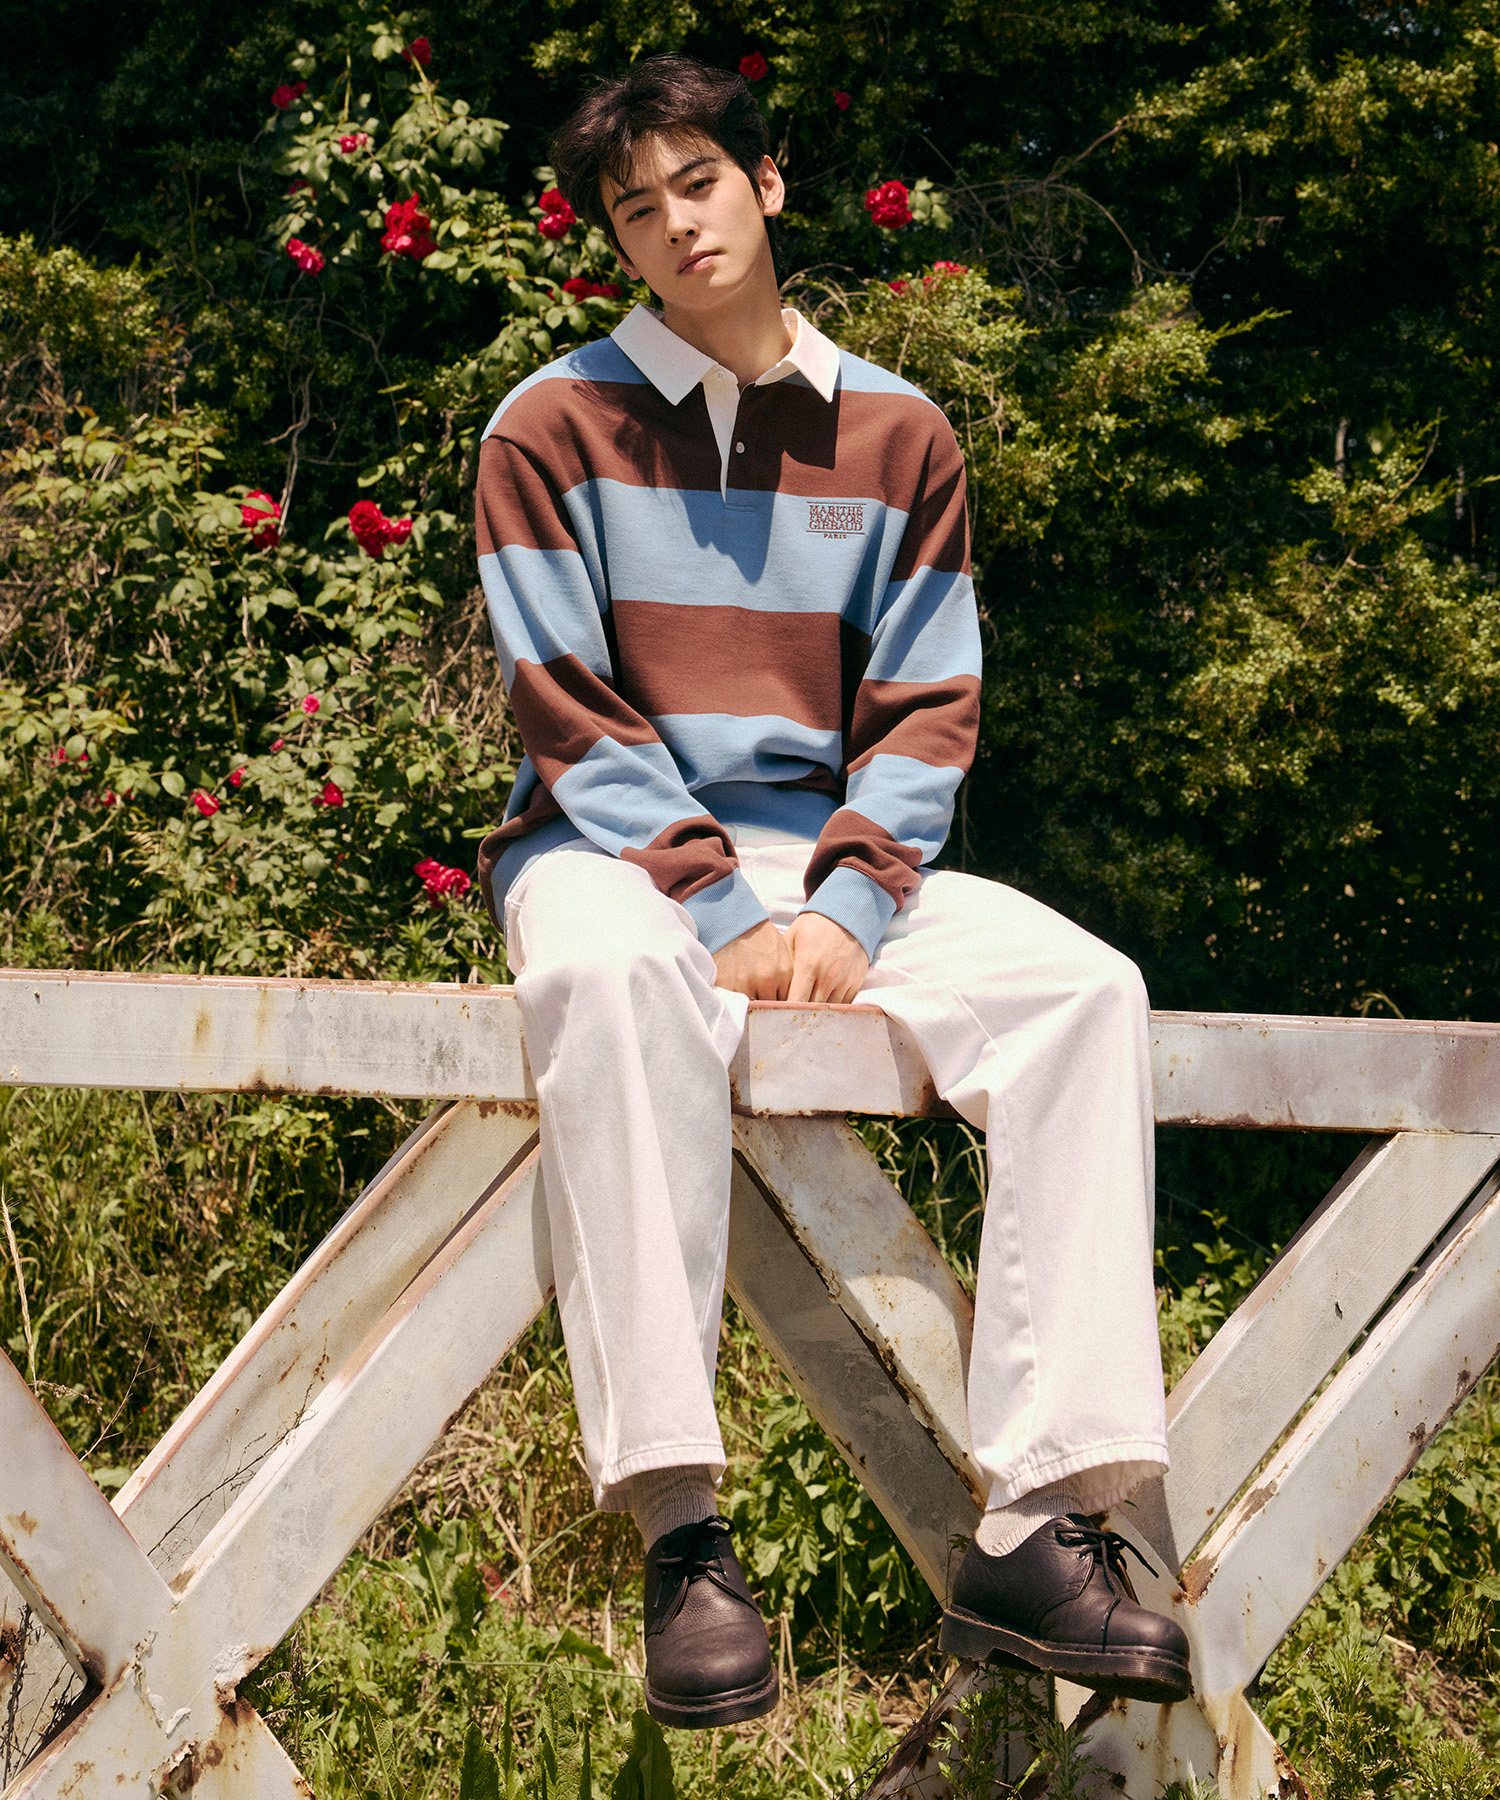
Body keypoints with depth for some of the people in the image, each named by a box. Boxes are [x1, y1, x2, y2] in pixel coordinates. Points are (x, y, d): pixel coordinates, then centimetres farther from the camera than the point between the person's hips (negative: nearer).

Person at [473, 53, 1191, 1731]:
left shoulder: (898, 435, 12)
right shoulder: (555, 426, 3)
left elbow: (929, 710, 7)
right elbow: (568, 719, -4)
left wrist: (842, 906, -12)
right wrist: (723, 908, -17)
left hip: (837, 856, 3)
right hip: (616, 849, -3)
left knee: (1081, 984, -24)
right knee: (613, 974, -40)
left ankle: (1036, 1522, -27)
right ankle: (679, 1535, -40)